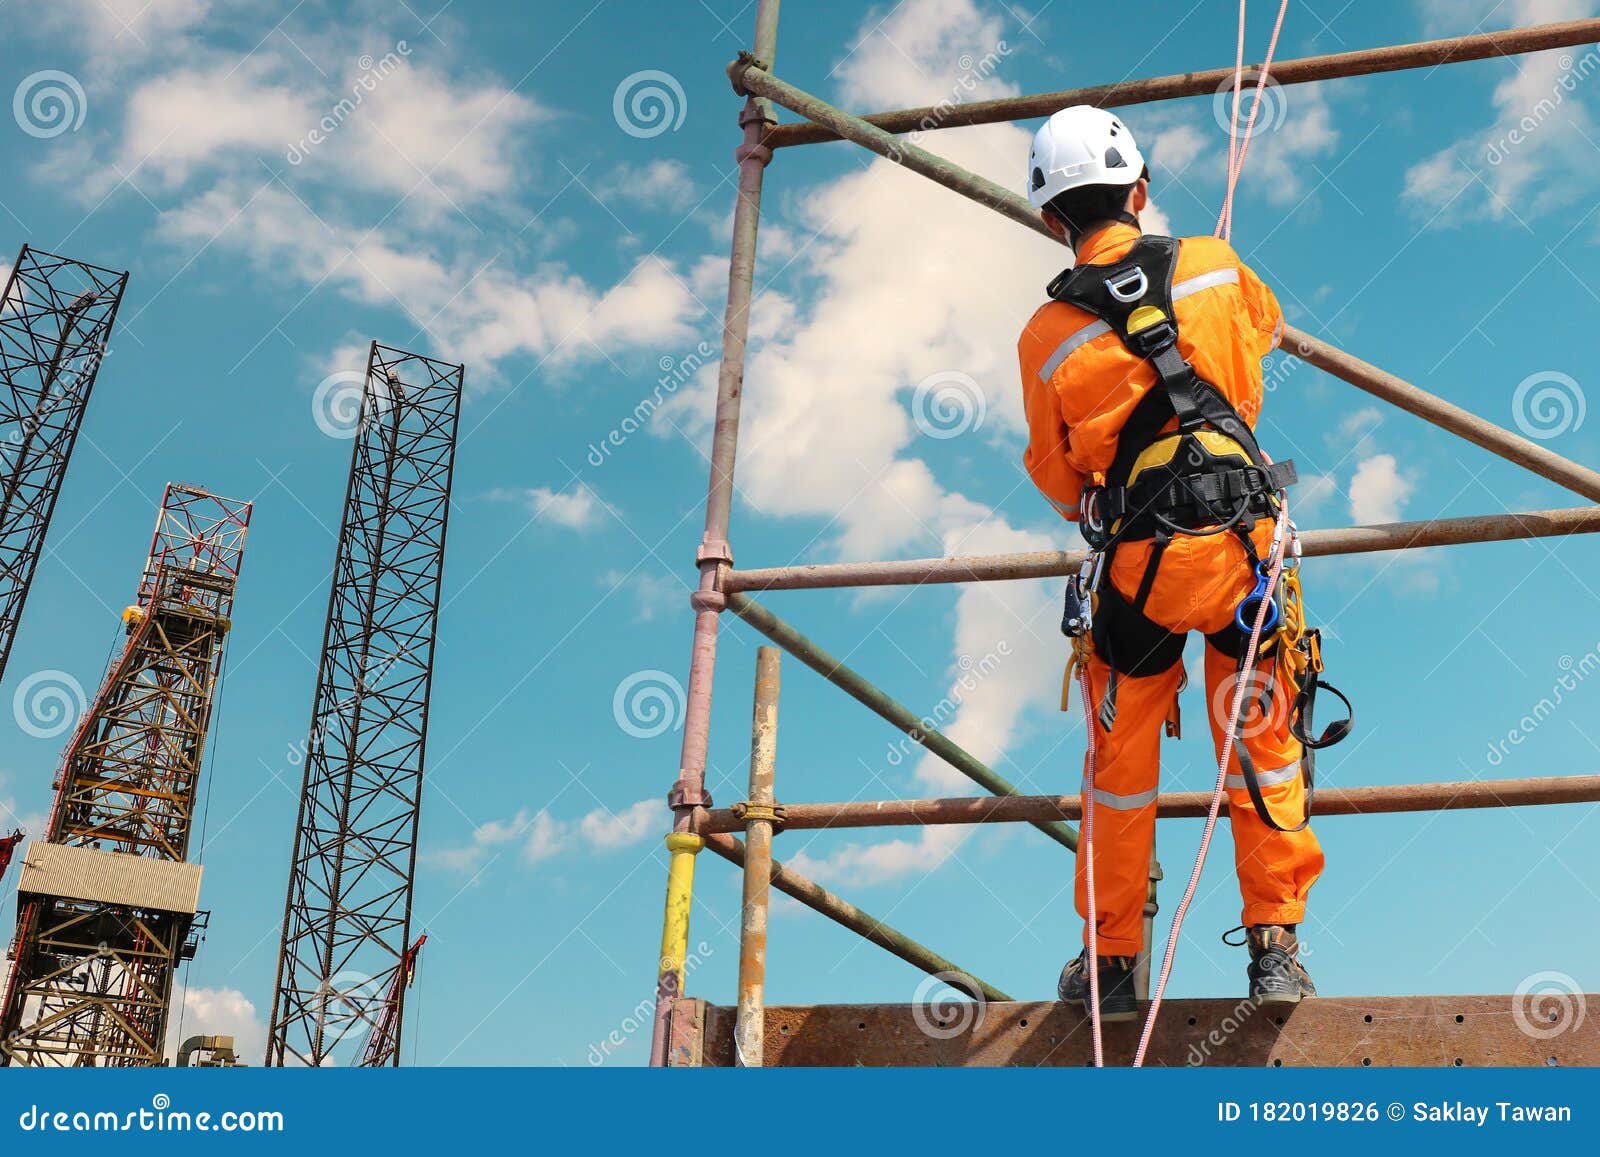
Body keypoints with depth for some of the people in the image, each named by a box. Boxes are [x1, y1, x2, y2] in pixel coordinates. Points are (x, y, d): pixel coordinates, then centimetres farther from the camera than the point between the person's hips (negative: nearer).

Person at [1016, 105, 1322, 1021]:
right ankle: (1276, 944, 18)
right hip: (1242, 543, 1)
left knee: (1123, 764, 13)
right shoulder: (1215, 267, -1)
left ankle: (1113, 959, 23)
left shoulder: (1046, 337, -4)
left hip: (1135, 566, 0)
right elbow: (1269, 328, 23)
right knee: (1263, 747, 12)